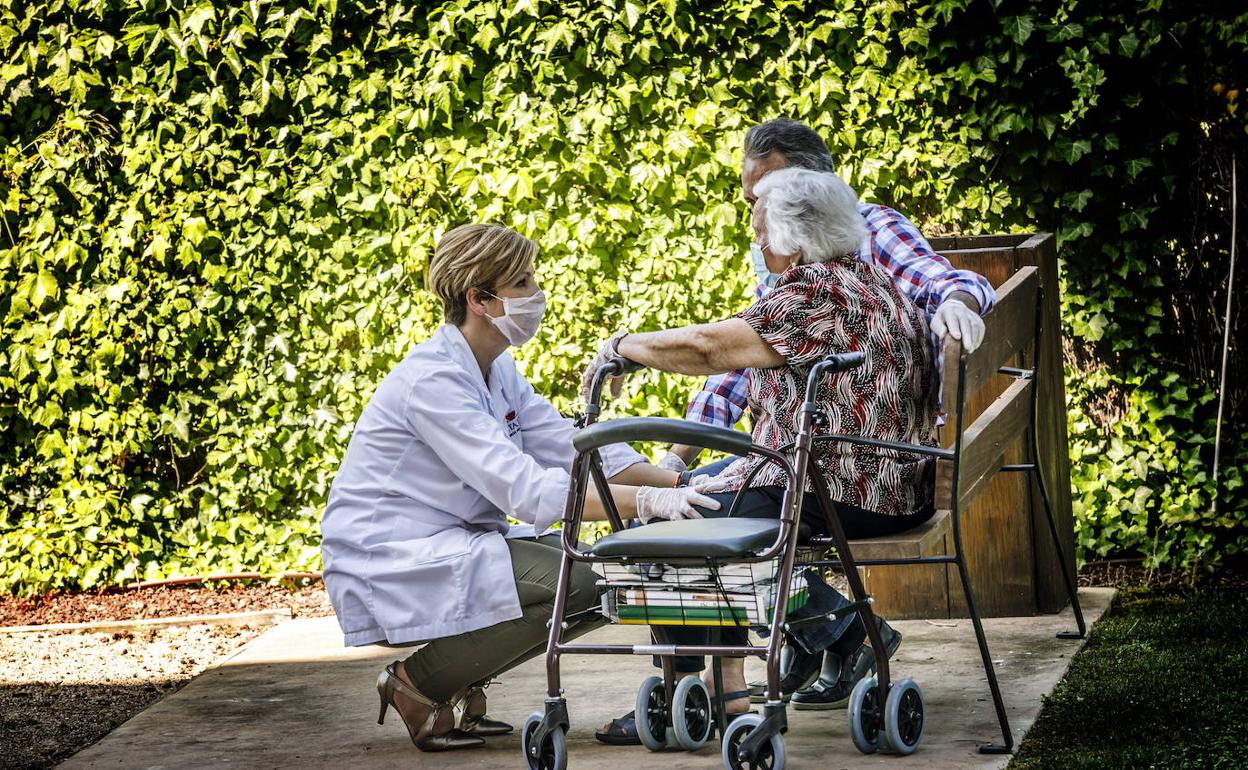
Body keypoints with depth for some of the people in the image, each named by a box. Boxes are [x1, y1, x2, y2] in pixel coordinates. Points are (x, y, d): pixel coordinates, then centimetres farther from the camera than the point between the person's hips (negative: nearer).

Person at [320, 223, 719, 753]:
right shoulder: (432, 381, -21)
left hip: (453, 548, 9)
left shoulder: (498, 371, 9)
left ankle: (460, 680, 6)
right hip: (388, 565, -9)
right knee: (573, 583, -24)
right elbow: (526, 490, -30)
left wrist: (676, 485, -10)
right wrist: (646, 502, -34)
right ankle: (421, 685, -10)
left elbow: (576, 448, 5)